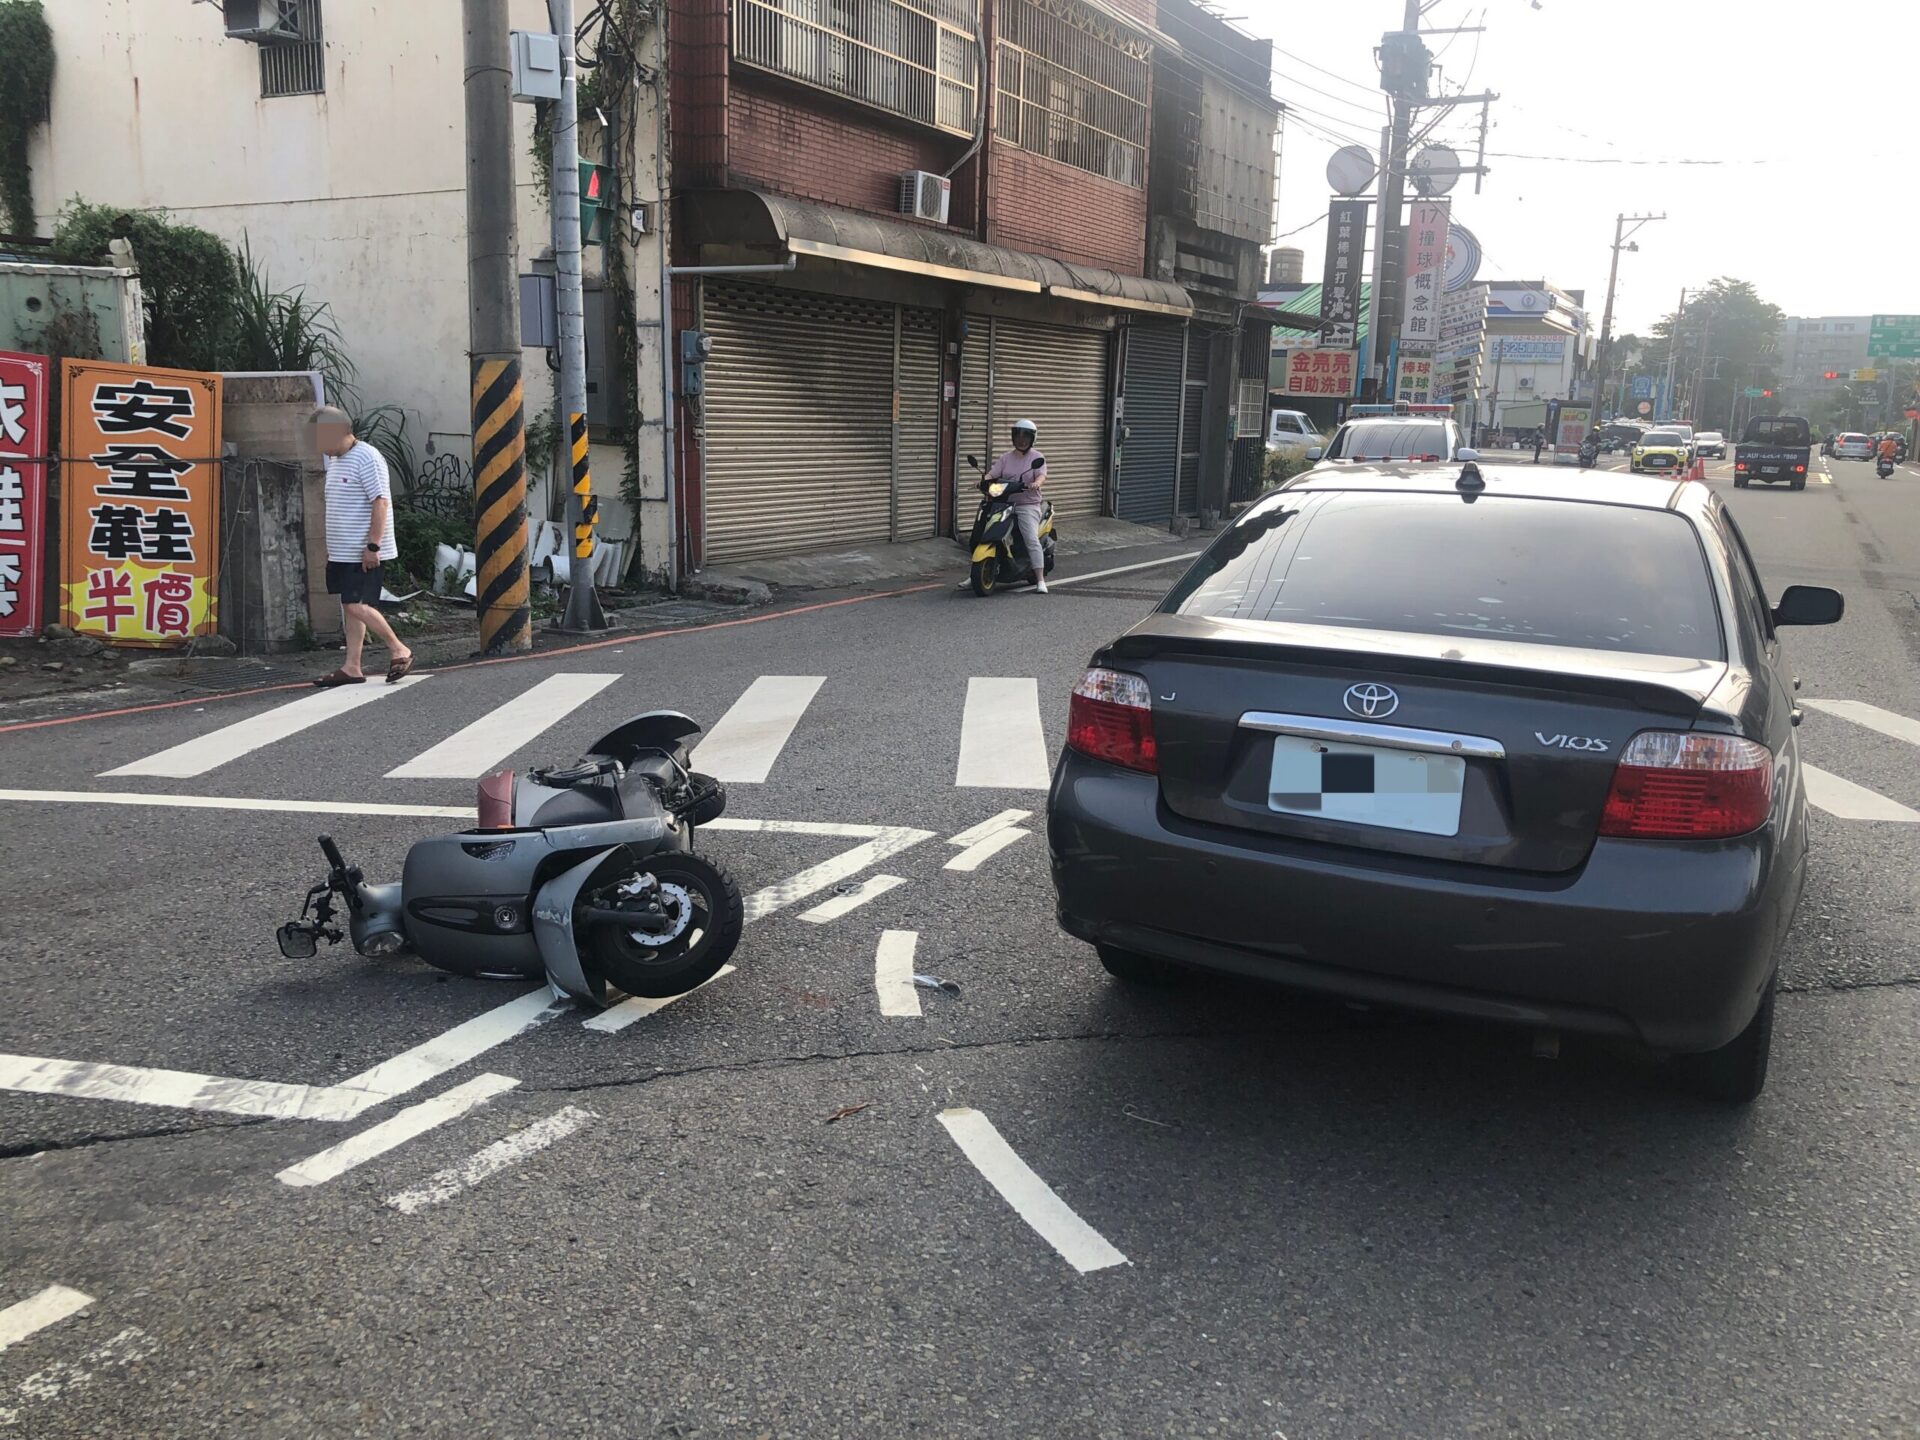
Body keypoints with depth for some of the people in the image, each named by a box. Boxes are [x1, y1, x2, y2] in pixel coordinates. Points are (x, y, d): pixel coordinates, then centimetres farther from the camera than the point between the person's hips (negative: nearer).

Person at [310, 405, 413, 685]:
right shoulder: (335, 460, 16)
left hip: (363, 553, -9)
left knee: (357, 606, -13)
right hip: (342, 552, 9)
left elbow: (380, 502, -19)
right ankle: (352, 668, 12)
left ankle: (399, 651, 1)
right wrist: (331, 547, 22)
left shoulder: (366, 458, -13)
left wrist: (372, 546, -23)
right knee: (350, 607, 9)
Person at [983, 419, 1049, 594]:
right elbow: (992, 474, 4)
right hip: (1004, 503, 4)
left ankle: (1040, 581, -19)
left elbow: (1042, 476, -12)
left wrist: (1036, 483, -35)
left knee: (1032, 540, -20)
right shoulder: (1006, 458, 15)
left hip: (1028, 505, -4)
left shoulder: (1037, 457, 4)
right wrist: (984, 480, -18)